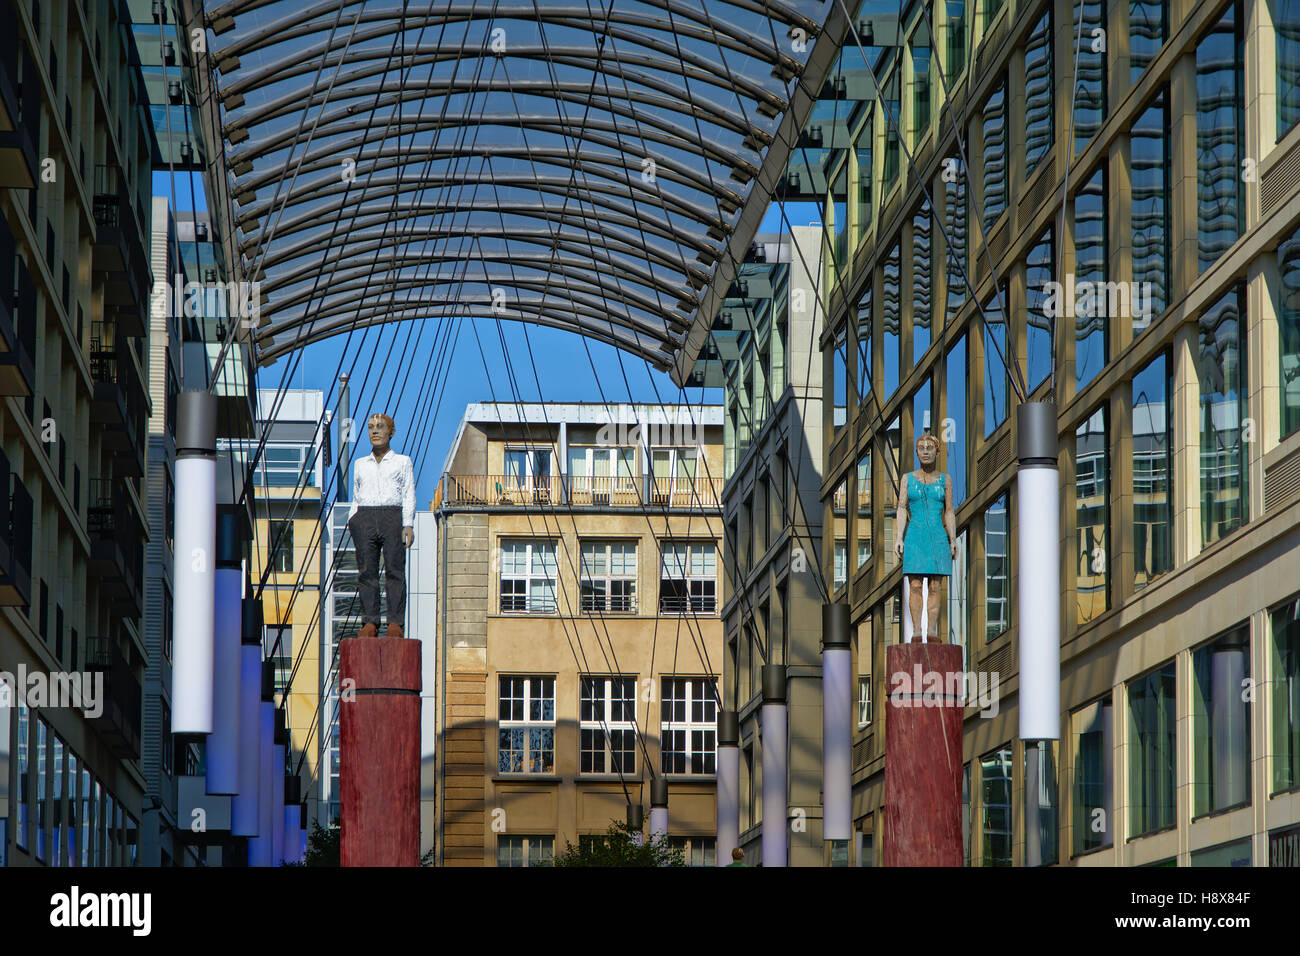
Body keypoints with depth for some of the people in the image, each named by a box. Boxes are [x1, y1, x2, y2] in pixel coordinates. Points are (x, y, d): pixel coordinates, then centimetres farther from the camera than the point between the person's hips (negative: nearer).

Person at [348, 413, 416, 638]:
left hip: (393, 516, -3)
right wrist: (352, 520, 7)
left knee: (394, 569, -11)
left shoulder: (402, 462, 15)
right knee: (366, 571, -7)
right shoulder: (360, 464, 24)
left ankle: (395, 622, -14)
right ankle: (370, 622, -8)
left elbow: (409, 496, 7)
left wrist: (408, 525, -5)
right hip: (365, 517, 3)